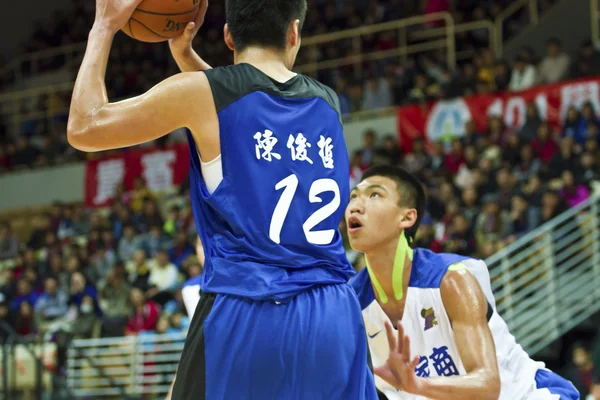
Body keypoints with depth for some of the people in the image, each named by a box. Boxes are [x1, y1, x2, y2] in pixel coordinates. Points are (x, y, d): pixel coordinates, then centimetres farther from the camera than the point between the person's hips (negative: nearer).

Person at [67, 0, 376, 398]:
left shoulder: (201, 92, -2)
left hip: (245, 316, -4)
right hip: (334, 318, 4)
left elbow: (84, 129, 7)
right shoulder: (327, 102, 13)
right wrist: (183, 50, 31)